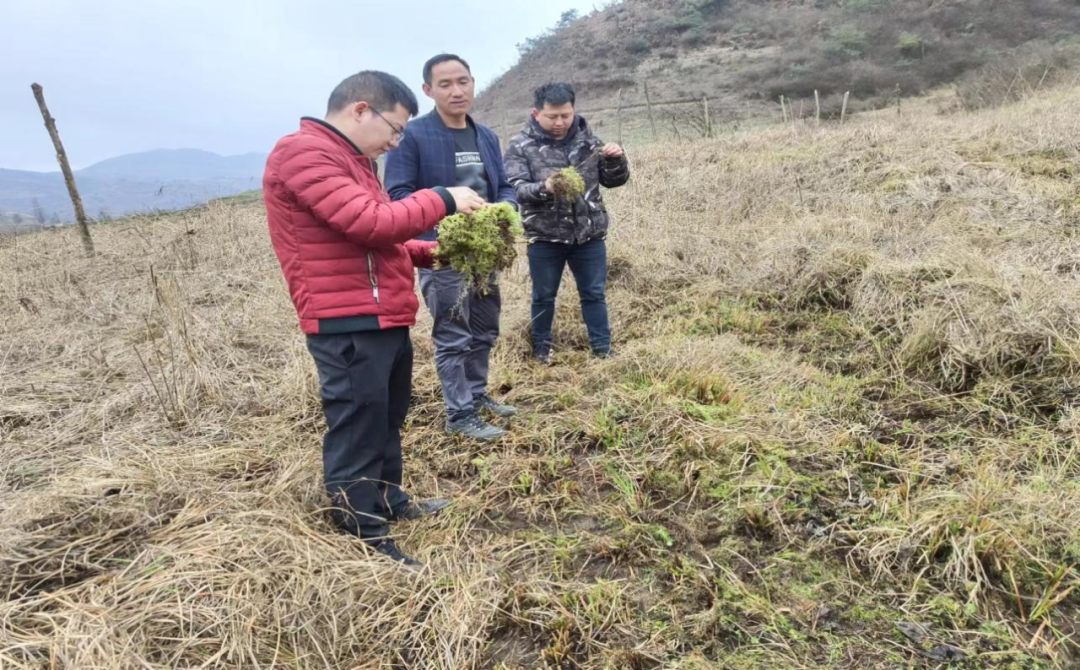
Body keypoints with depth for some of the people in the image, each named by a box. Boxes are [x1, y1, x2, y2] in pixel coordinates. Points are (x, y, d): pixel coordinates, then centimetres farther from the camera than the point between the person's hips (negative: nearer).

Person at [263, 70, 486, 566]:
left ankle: (389, 502, 38)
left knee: (388, 420, 21)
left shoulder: (350, 158, 21)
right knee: (357, 430, -1)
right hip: (348, 325, -10)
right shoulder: (303, 154, -13)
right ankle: (365, 536, 11)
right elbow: (371, 222, -23)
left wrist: (433, 253, 10)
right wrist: (442, 200, -12)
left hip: (383, 319, 11)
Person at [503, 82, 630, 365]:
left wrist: (617, 161, -13)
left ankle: (602, 350, 21)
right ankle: (541, 349, 30)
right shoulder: (520, 145, -4)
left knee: (594, 294, 9)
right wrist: (544, 188, -33)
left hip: (589, 235, 2)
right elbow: (517, 189, -14)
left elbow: (613, 181, 9)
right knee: (544, 296, 11)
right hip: (544, 237, -2)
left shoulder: (586, 138, 5)